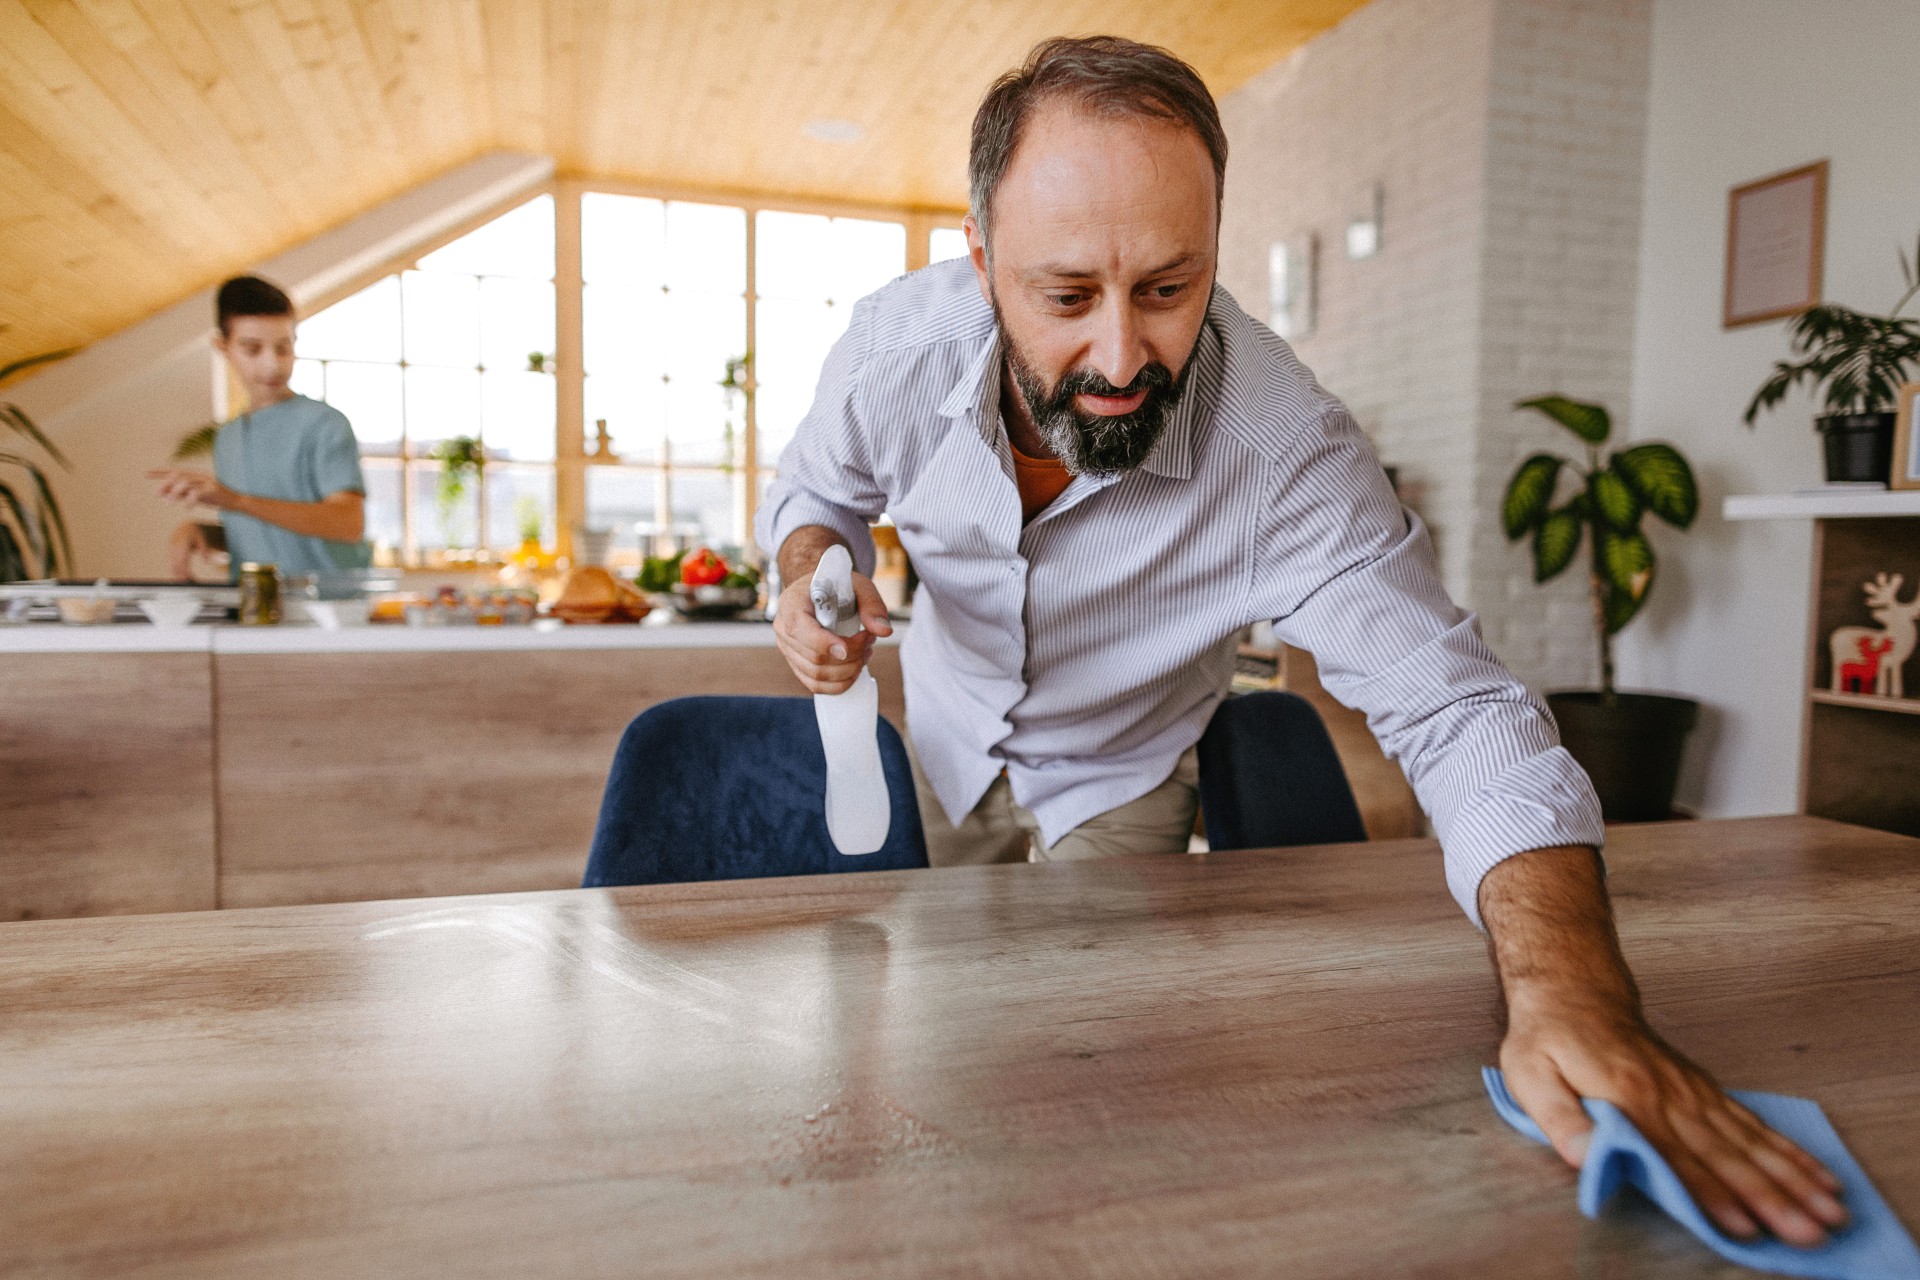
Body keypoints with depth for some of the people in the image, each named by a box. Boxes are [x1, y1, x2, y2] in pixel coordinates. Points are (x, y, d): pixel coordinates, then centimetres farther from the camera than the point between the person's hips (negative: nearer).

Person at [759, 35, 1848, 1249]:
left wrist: (1572, 994, -52)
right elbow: (815, 486, -4)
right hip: (943, 736, 4)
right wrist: (812, 570, -29)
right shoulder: (895, 344, -27)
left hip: (1118, 777, -3)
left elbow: (1459, 715, -36)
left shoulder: (1287, 446, -37)